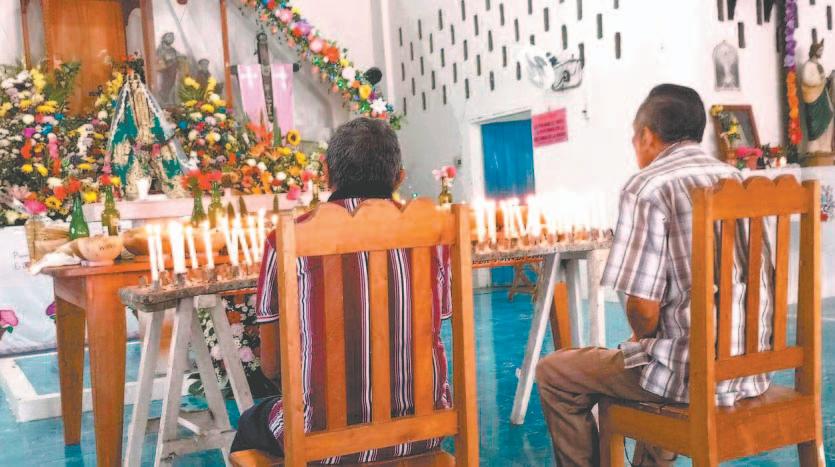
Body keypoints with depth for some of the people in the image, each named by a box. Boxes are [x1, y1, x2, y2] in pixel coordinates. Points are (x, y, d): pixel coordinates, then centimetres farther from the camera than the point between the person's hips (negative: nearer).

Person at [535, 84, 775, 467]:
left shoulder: (647, 187, -13)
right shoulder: (738, 179, 9)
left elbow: (644, 309, -18)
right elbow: (762, 281, 14)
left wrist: (641, 337, 6)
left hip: (691, 373, -7)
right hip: (753, 369, 8)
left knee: (553, 373, 10)